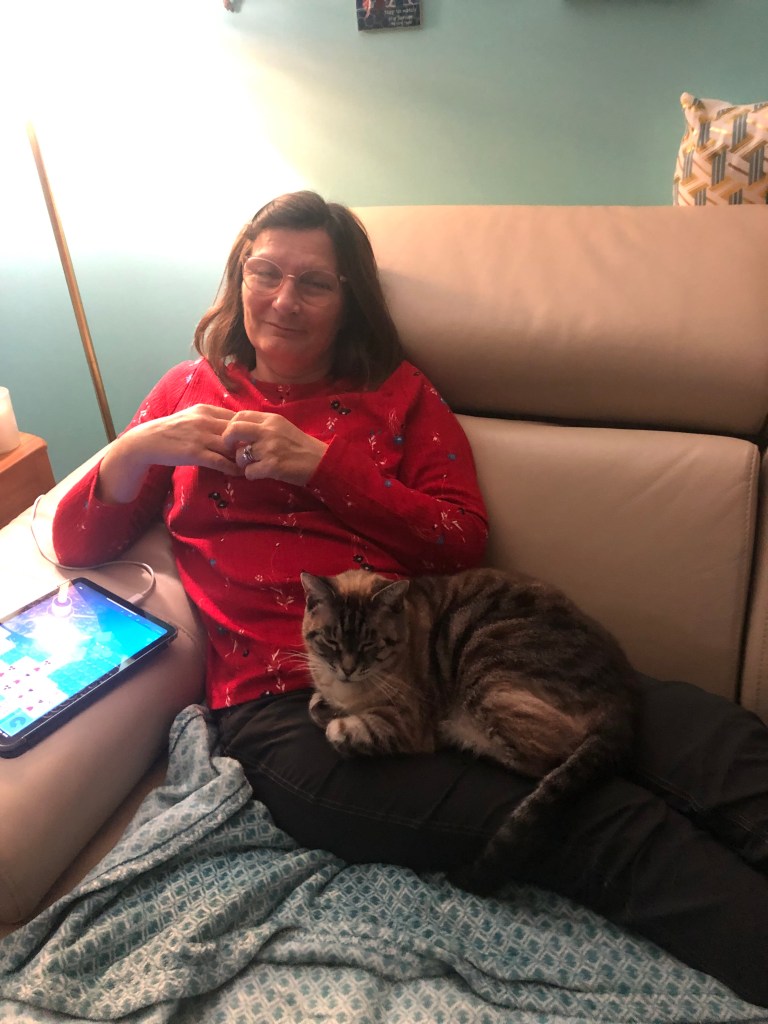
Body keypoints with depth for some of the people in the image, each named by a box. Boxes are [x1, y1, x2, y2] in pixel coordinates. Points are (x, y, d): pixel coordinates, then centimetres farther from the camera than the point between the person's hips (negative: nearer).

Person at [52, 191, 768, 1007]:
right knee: (605, 829, -25)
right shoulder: (192, 391, 18)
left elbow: (465, 541, 4)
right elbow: (75, 545, 15)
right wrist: (139, 447, -5)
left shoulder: (396, 392, 17)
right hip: (286, 703, -2)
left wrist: (320, 462, -5)